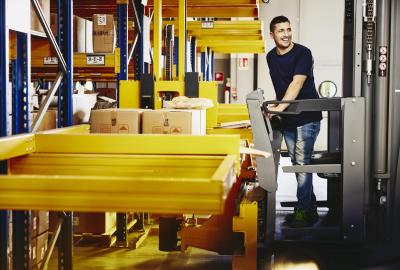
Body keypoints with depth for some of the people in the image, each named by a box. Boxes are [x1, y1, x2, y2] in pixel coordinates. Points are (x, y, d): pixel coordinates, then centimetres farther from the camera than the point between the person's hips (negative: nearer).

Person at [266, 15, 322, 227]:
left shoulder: (302, 53, -13)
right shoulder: (271, 57, 8)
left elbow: (297, 83, -25)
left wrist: (281, 106, -35)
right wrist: (278, 107, 13)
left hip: (307, 117, -7)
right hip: (287, 119, 7)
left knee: (302, 163, -8)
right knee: (297, 164, 10)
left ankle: (302, 212, -2)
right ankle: (310, 209, 20)